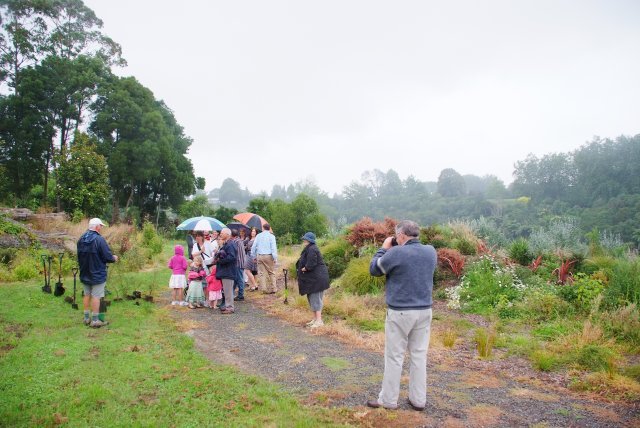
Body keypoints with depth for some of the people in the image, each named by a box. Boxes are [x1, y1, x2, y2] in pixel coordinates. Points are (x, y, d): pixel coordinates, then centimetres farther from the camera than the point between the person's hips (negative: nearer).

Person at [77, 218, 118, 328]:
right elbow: (107, 256, -19)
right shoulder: (99, 239, -20)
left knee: (87, 295, 16)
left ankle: (86, 318, 24)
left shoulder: (81, 239, 3)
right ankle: (95, 320, 6)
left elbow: (79, 256, 14)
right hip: (97, 274, -7)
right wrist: (114, 258, 2)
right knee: (96, 296, 0)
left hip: (85, 274, 7)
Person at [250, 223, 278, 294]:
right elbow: (273, 248, -10)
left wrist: (253, 256, 16)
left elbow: (253, 247, 8)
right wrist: (275, 258, -9)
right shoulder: (271, 236, -3)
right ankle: (273, 288, 7)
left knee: (261, 273, 6)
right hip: (268, 256, -2)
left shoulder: (258, 236, 7)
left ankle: (264, 289, 5)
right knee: (271, 272, 8)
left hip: (260, 256, 3)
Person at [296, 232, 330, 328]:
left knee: (316, 298, -6)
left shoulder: (312, 249, -19)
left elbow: (310, 265, -26)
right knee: (312, 298, 16)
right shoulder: (309, 249, 15)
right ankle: (315, 319, 25)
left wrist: (303, 269, -9)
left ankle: (319, 321, -1)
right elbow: (305, 262, 19)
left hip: (317, 278, -11)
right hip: (313, 278, 11)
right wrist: (302, 268, 0)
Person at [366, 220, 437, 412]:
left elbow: (374, 269, -2)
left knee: (394, 356, 6)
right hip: (424, 310, 5)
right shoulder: (431, 251, 1)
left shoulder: (396, 253, -16)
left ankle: (388, 400, 16)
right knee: (419, 355, 13)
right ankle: (418, 400, 21)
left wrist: (384, 248, 9)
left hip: (400, 312, -5)